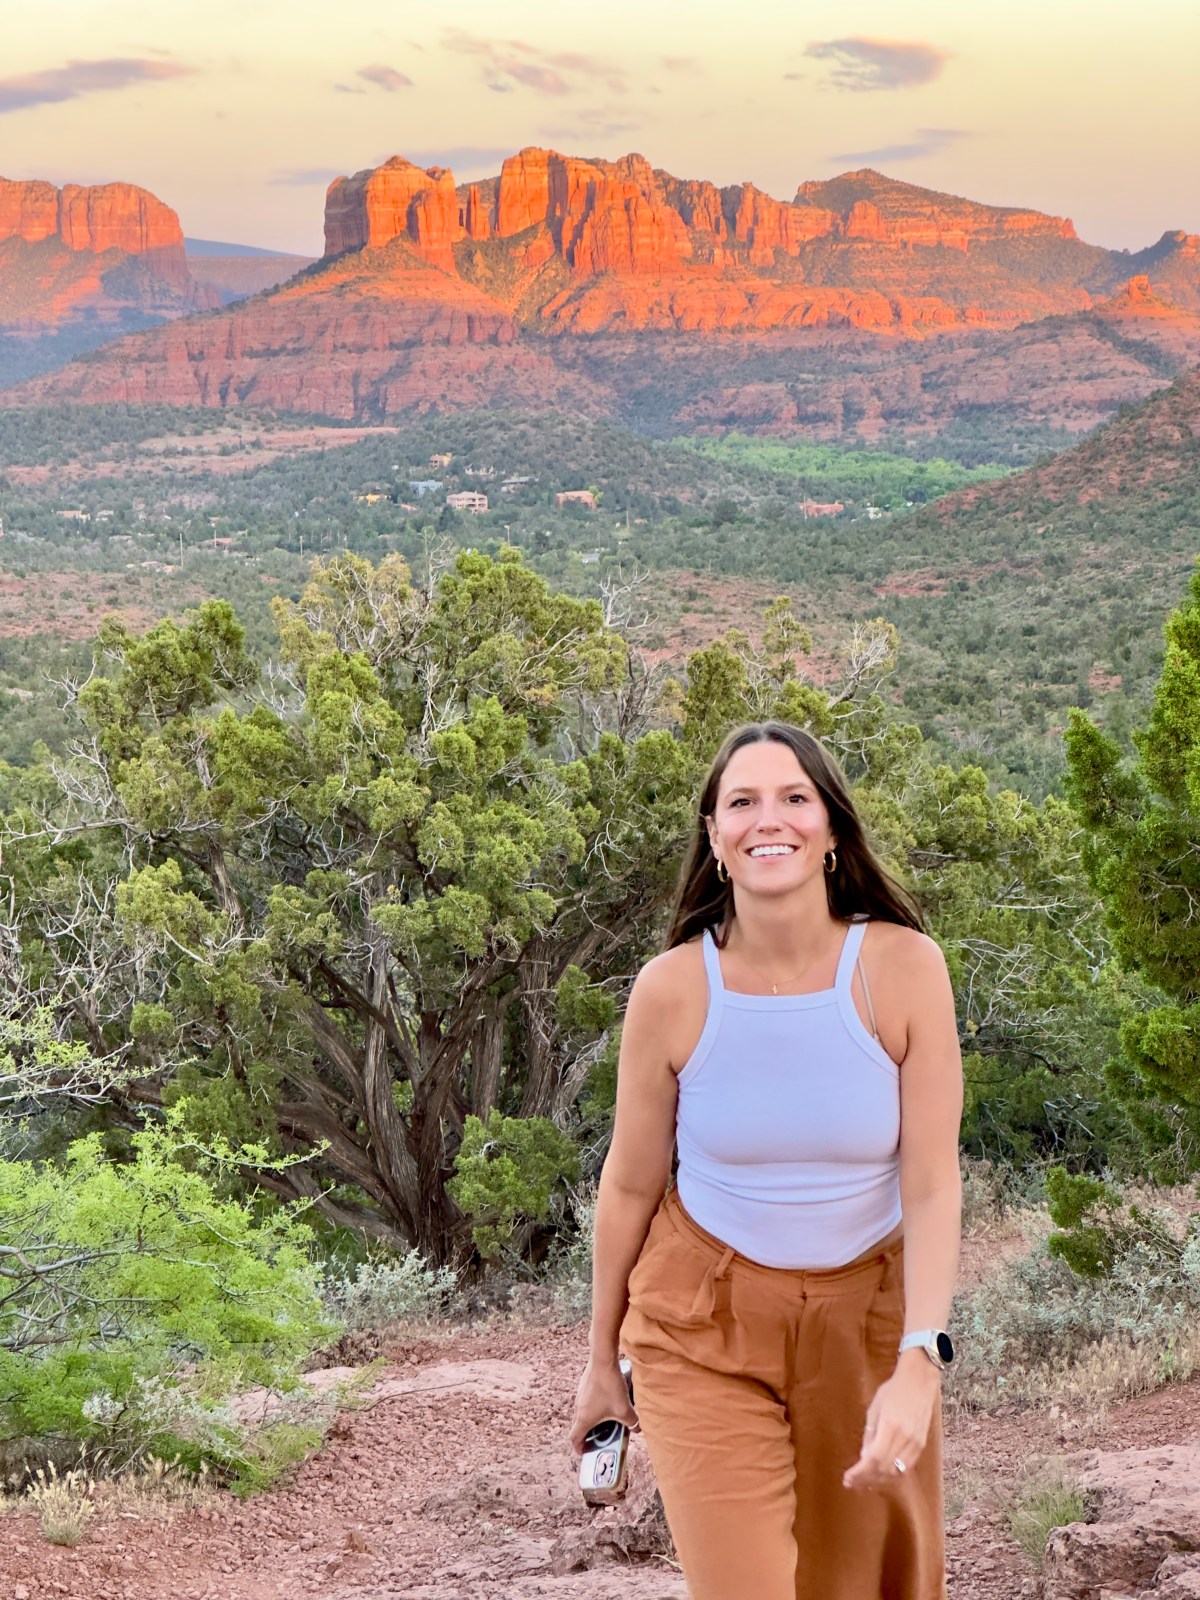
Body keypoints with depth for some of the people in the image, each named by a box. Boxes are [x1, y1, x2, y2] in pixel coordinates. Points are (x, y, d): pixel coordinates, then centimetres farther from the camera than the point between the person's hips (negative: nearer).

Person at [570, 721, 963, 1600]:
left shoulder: (904, 968, -14)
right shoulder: (672, 988, -13)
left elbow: (933, 1185, -13)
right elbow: (631, 1185, -1)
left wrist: (919, 1364, -24)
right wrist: (602, 1359, 8)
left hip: (870, 1317, 1)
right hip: (706, 1326, -1)